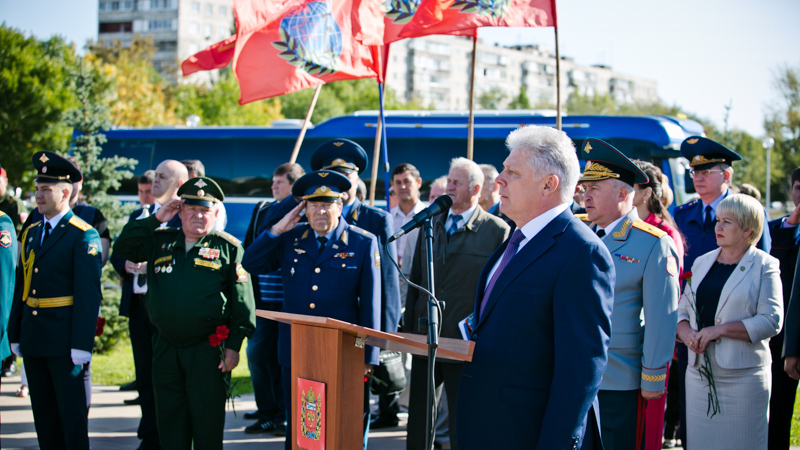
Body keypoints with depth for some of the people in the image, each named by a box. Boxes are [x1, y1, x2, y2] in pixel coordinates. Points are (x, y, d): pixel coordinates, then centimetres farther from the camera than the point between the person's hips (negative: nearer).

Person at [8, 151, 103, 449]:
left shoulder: (84, 236, -9)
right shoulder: (31, 233, 13)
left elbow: (89, 295, -13)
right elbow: (21, 287, 14)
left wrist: (82, 345, -17)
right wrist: (14, 335, 11)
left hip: (65, 341, -7)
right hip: (33, 340, 7)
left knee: (72, 412, -1)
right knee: (43, 413, 13)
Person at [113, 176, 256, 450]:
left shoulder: (229, 248, -1)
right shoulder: (160, 241, 11)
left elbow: (242, 301, -3)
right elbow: (122, 249, 6)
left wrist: (234, 345, -10)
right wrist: (155, 219, -2)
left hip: (207, 352, -4)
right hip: (166, 349, 4)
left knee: (207, 425, 1)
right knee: (170, 424, 11)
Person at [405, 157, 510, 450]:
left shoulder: (497, 231, -7)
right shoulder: (431, 224, 10)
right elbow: (416, 278, 15)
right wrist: (410, 325, 10)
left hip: (467, 342, -5)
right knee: (418, 418, 13)